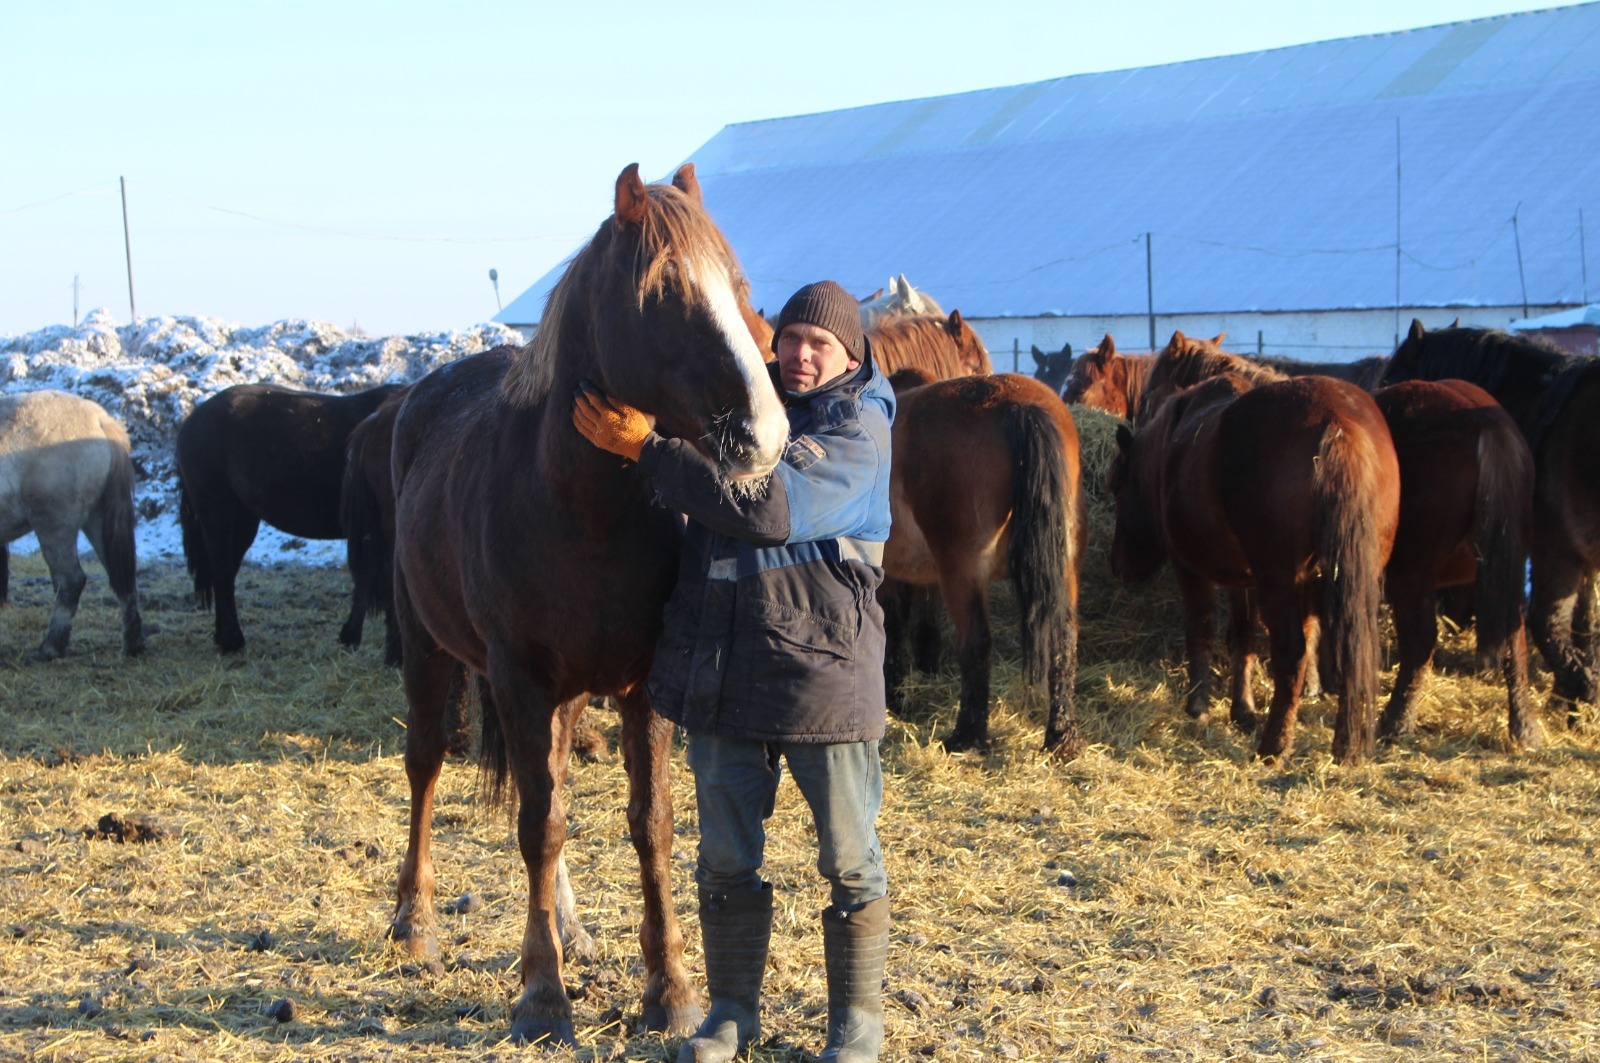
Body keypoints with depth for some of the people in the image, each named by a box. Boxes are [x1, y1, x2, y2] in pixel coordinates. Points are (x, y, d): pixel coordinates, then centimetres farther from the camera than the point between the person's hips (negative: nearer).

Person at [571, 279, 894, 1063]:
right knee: (727, 855, 12)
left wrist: (642, 447, -22)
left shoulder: (857, 428, -9)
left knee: (848, 858, 5)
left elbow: (772, 505, -24)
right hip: (721, 666, 6)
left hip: (823, 667, -5)